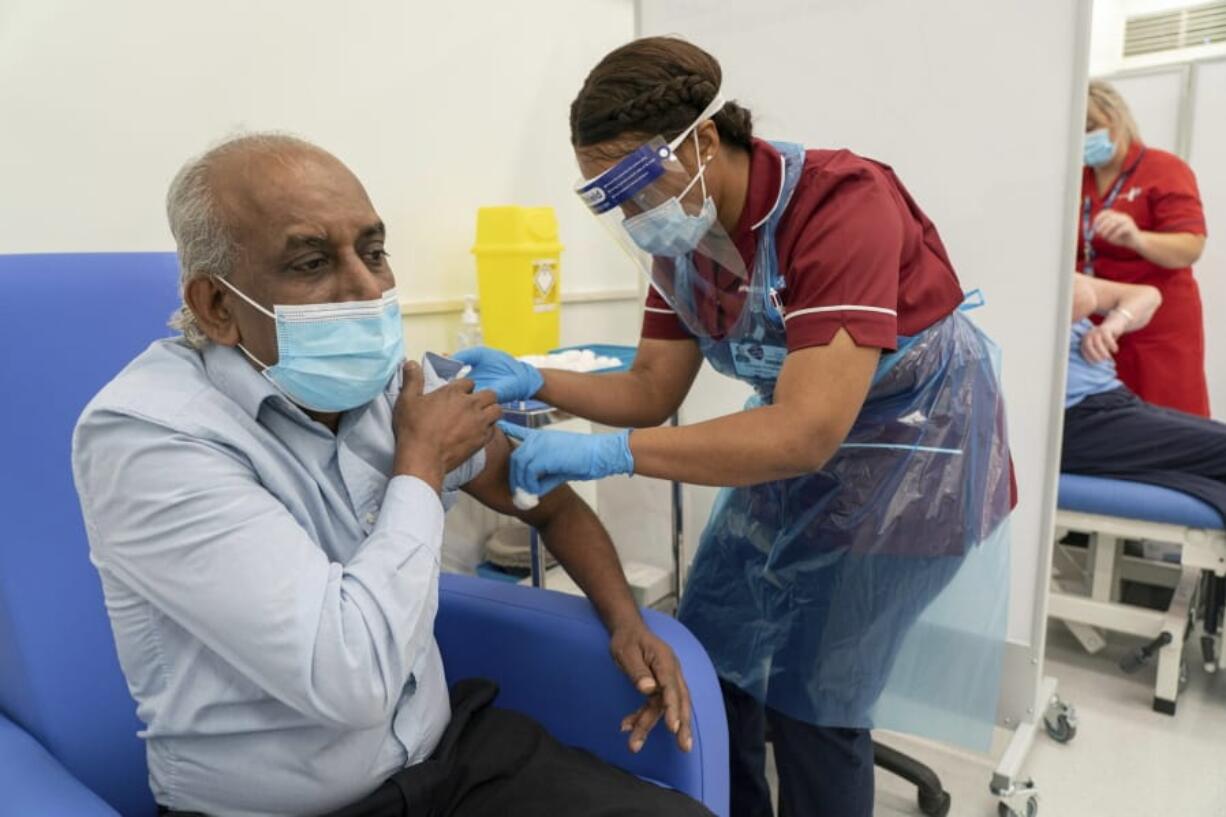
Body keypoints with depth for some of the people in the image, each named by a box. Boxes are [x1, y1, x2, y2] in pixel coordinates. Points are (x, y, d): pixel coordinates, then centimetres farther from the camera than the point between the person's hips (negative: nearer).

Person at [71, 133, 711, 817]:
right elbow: (351, 679, -28)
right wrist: (420, 462, -17)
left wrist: (624, 618, -2)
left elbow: (547, 499, 11)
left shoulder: (398, 379, -3)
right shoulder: (144, 434, -21)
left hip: (449, 749, 5)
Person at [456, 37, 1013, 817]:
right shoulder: (682, 235, -7)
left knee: (811, 698, 0)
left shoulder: (842, 204, -30)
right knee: (709, 655, 12)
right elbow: (652, 392, -3)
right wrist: (532, 381, -19)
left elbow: (808, 432, -38)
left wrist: (609, 453, -42)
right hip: (795, 444, 7)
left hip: (912, 447, -7)